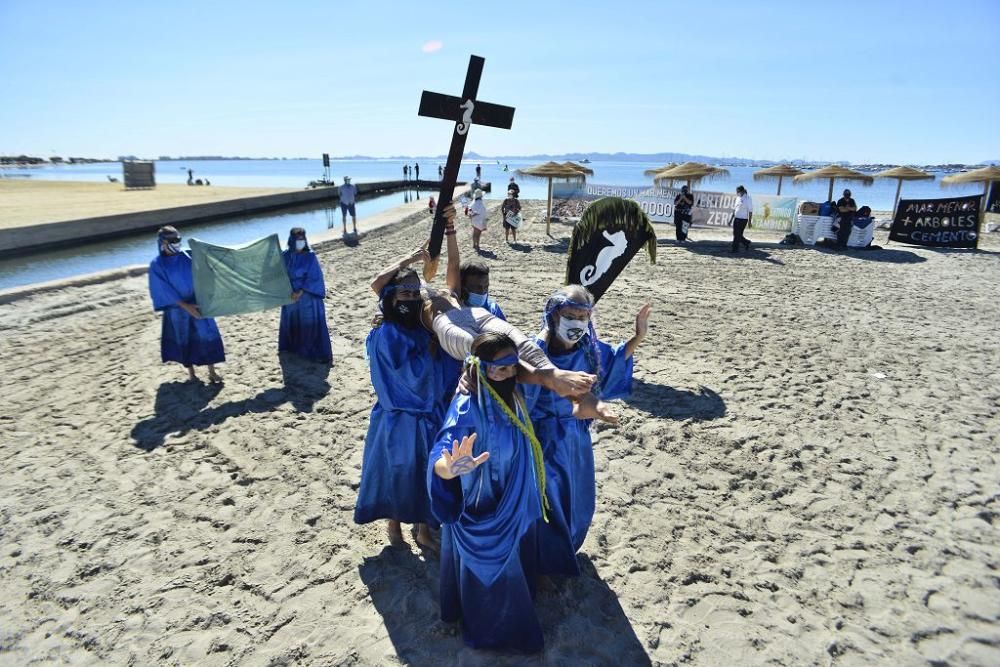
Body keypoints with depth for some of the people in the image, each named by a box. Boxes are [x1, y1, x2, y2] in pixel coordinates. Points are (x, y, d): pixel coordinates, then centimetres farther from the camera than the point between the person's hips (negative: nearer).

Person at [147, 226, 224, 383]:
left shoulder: (187, 256, -1)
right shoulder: (157, 265, -8)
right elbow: (164, 292, -11)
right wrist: (186, 306, -18)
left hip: (198, 302, 2)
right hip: (177, 308, -2)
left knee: (208, 335, -3)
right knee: (184, 340, 10)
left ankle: (212, 372, 7)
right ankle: (191, 373, 25)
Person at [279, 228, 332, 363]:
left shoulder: (310, 256, -12)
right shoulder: (286, 256, -1)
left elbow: (314, 278, -14)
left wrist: (301, 292, -19)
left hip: (308, 296, -4)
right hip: (291, 295, 5)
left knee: (312, 323, -6)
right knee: (291, 321, 19)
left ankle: (321, 354, -1)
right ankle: (293, 346, 42)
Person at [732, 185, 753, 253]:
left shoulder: (747, 199, -10)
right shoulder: (738, 198, 11)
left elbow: (750, 211, -10)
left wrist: (749, 221, -13)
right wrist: (731, 219, 18)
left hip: (743, 219, -7)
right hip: (736, 219, 7)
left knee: (738, 235, -5)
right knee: (735, 234, 9)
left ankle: (735, 249, 3)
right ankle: (746, 242, 29)